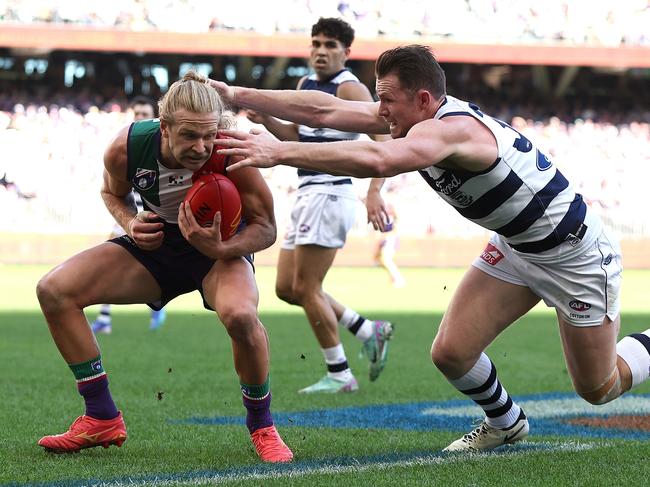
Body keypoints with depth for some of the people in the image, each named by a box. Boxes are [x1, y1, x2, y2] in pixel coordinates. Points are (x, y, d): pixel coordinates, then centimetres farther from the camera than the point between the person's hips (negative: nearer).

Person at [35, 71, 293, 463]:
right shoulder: (126, 148, -22)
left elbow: (265, 227, -19)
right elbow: (114, 191, 4)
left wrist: (220, 248, -38)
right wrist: (130, 223, -17)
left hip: (221, 248, -4)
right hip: (155, 245, 4)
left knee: (240, 314, -38)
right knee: (54, 291, -13)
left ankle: (262, 427, -9)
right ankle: (103, 419, 0)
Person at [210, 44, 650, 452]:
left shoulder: (452, 129, -36)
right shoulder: (409, 115, -10)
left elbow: (376, 161, -53)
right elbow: (323, 110, -11)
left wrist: (281, 153, -54)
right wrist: (237, 94, -15)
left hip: (576, 255, -8)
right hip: (514, 246, 8)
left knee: (598, 389, 6)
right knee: (451, 354, -4)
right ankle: (505, 423, 25)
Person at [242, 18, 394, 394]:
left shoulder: (350, 89, -11)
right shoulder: (306, 84, 15)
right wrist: (266, 121, 5)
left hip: (330, 193, -9)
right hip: (308, 194, 9)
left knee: (306, 288, -7)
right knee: (287, 288, 11)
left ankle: (339, 376, 3)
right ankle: (369, 332, 18)